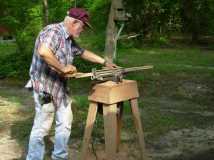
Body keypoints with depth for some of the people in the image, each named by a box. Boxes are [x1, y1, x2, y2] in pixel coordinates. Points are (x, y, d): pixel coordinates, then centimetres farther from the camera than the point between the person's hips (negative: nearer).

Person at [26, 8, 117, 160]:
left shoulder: (69, 39, 12)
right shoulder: (53, 31, -18)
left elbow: (83, 52, 27)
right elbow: (43, 52, -37)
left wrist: (105, 62, 27)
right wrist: (63, 68, -27)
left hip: (61, 88, 10)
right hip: (45, 87, -10)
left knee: (65, 123, 14)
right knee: (42, 127, -2)